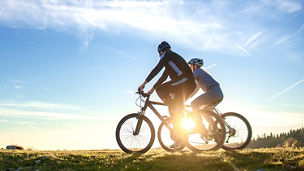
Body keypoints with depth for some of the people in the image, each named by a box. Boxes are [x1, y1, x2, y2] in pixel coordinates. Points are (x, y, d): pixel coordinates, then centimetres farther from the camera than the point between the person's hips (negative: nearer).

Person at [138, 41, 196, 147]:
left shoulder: (168, 55, 2)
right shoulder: (169, 62, 31)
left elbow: (157, 69, -8)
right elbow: (163, 77, 31)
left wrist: (144, 83, -10)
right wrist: (152, 89, 30)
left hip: (185, 81, -10)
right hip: (190, 86, 10)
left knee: (160, 90, -15)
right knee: (177, 109, 8)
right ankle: (178, 138, 7)